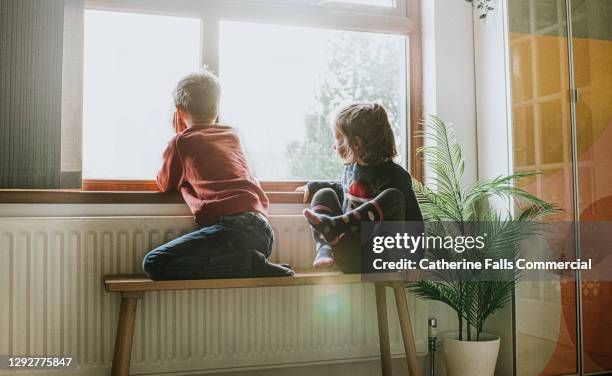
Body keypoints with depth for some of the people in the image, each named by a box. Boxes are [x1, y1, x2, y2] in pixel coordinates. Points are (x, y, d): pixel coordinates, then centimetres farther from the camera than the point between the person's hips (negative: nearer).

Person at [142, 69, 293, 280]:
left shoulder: (181, 142, 9)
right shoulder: (232, 135, 25)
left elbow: (165, 185, 25)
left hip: (232, 225, -7)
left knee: (154, 264, -9)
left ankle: (247, 263, -15)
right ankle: (251, 263, -1)